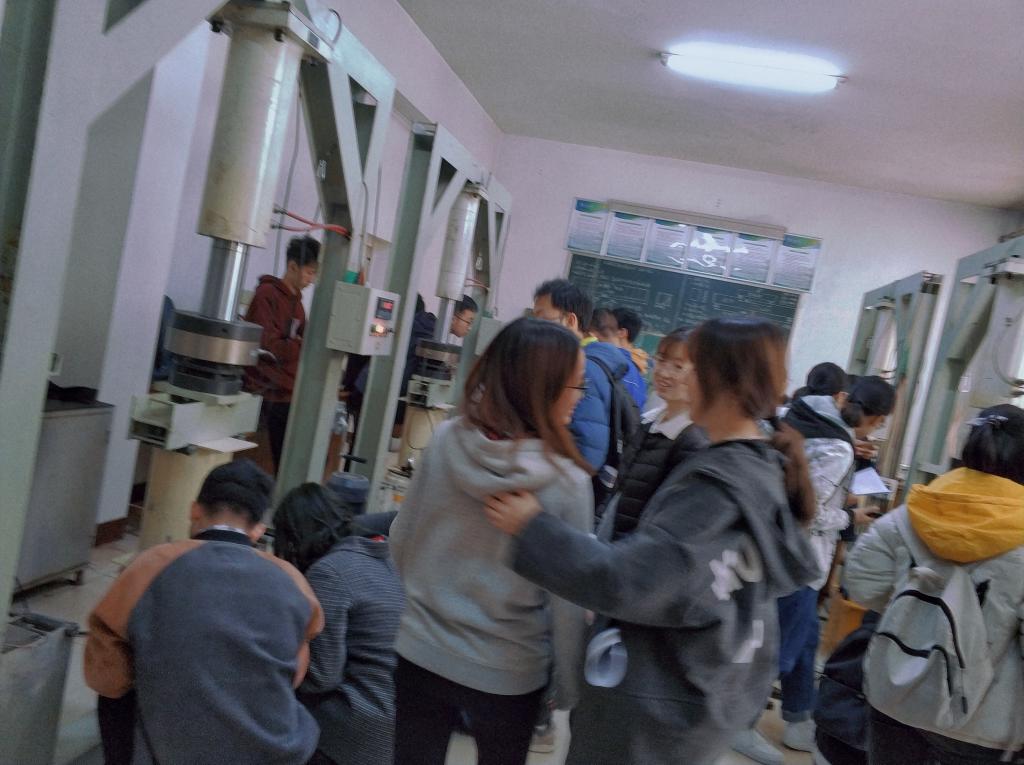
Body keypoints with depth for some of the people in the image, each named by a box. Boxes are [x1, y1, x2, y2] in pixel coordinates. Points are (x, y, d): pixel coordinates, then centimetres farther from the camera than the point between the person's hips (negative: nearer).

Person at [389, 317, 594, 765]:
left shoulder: (447, 441, -13)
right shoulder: (567, 480, -20)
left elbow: (401, 540, -2)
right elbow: (568, 599, -12)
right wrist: (567, 687, 3)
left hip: (421, 652, 2)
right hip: (508, 673, -2)